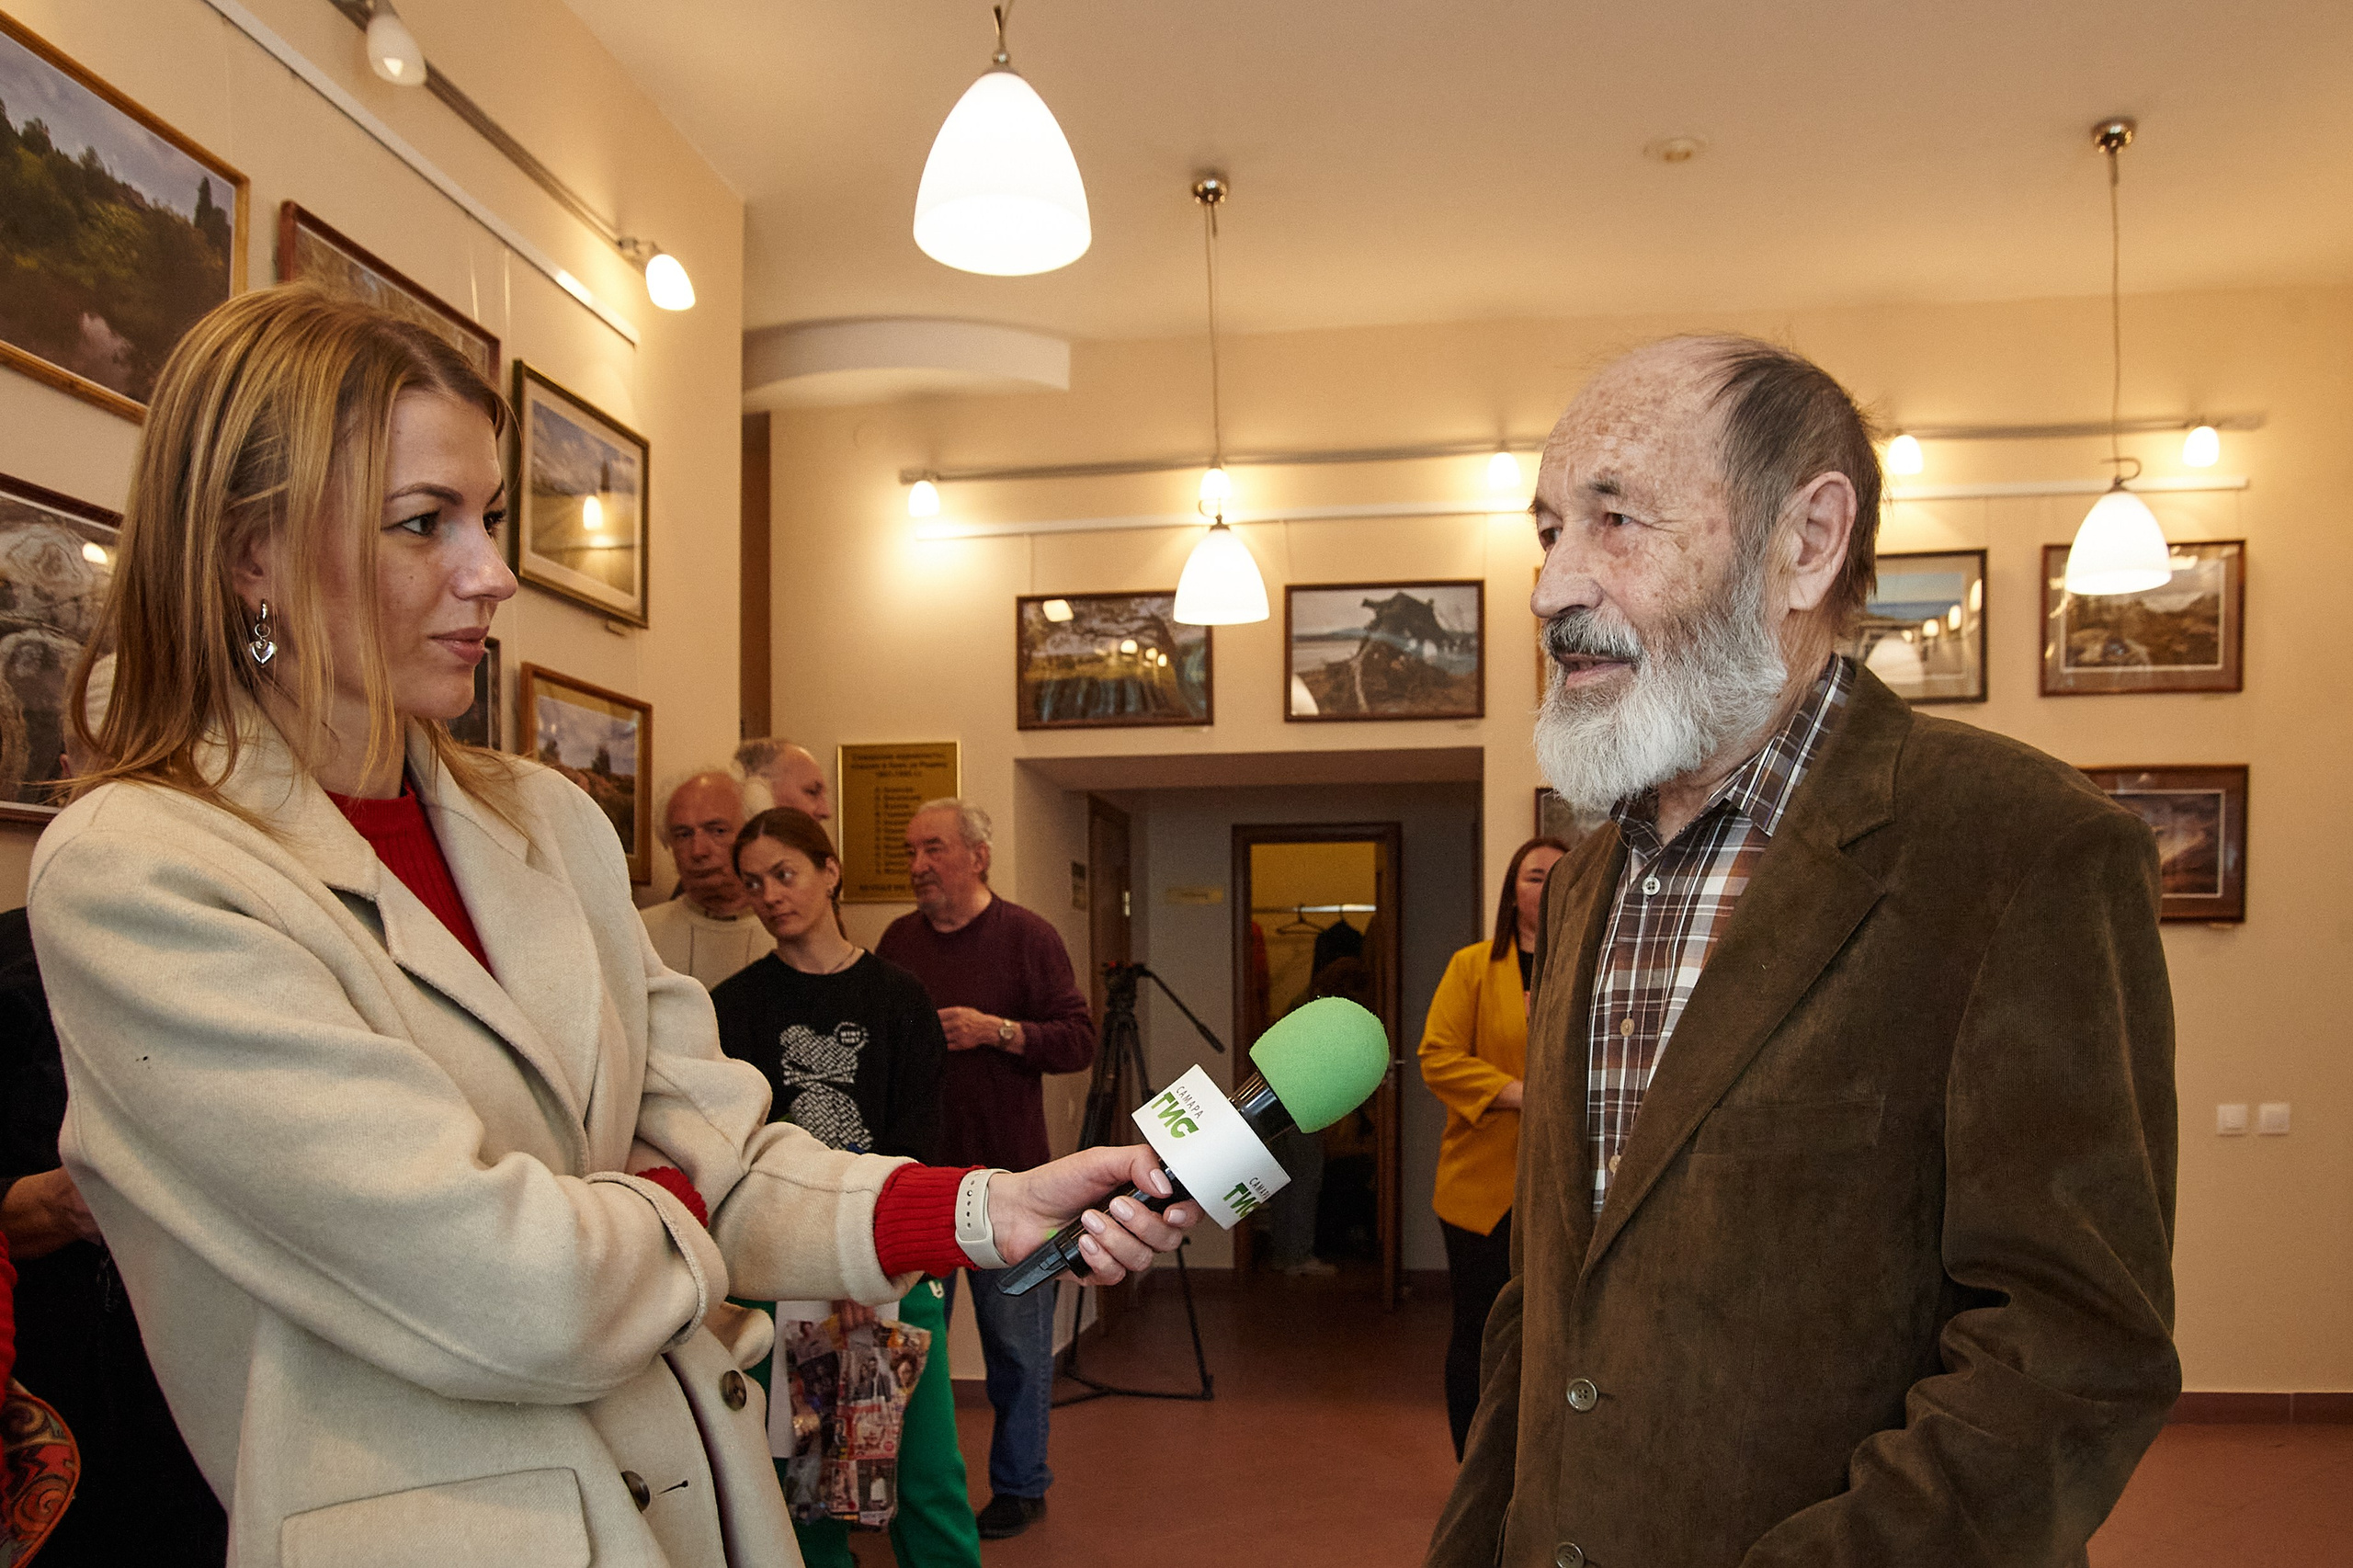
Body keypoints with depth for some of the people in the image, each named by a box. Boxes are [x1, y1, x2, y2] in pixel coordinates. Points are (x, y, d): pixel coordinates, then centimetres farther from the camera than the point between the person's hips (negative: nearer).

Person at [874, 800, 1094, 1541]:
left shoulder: (1027, 935, -4)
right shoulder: (898, 939, 10)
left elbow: (1079, 1040, -8)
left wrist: (997, 1031, -20)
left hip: (1005, 1172, -4)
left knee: (1016, 1339, 5)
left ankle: (1020, 1485, 21)